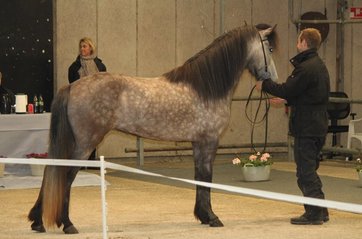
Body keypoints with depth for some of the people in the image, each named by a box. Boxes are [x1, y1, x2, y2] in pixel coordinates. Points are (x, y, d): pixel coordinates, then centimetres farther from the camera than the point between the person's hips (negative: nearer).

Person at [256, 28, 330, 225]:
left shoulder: (305, 68, -18)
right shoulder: (319, 66, 14)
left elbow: (287, 90, -16)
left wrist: (264, 85, -2)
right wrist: (286, 100, 24)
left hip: (306, 128, -10)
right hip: (318, 126, 10)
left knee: (306, 171, -5)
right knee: (310, 169, 17)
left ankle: (314, 213, -3)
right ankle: (320, 211, 20)